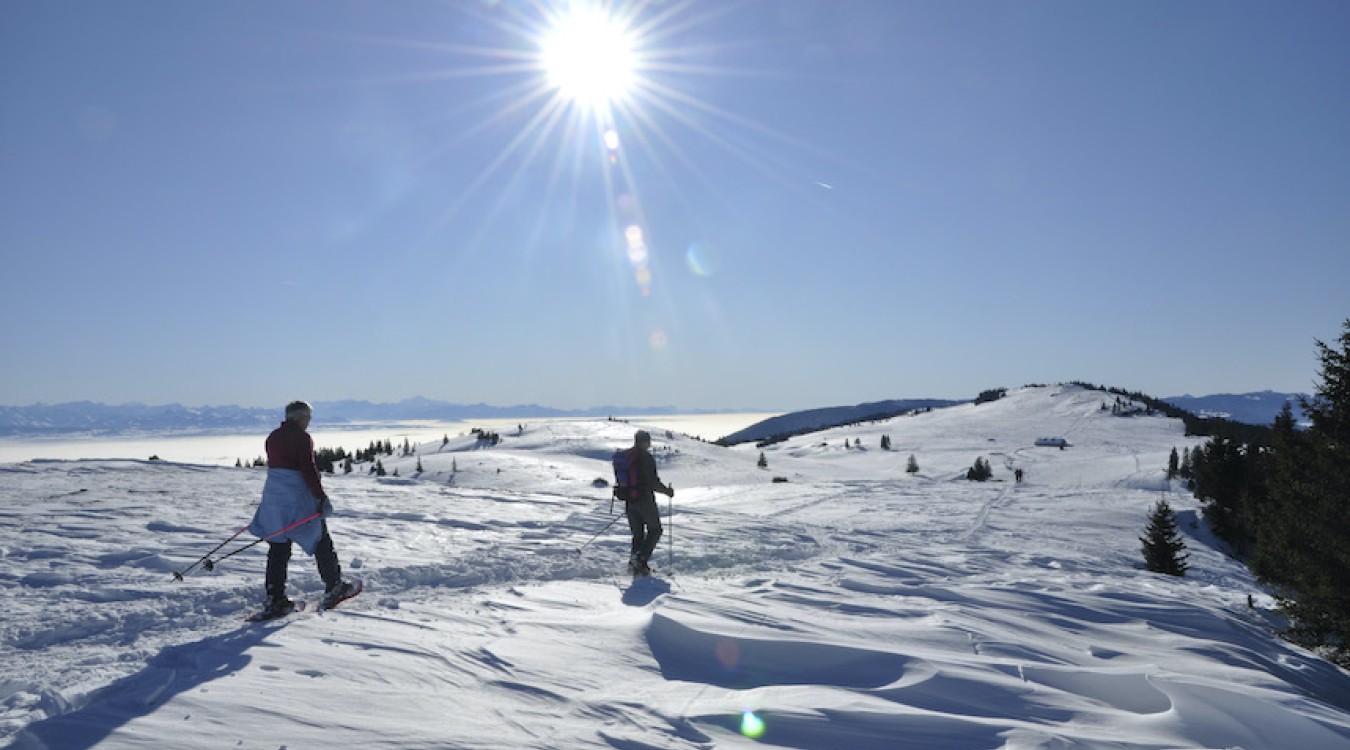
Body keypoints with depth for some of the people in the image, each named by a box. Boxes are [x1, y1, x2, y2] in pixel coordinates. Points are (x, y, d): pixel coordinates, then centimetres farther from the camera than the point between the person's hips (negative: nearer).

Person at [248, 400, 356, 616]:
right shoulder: (302, 437, -12)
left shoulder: (273, 437, 12)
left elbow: (274, 467, 19)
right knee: (321, 542, 7)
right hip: (298, 498, -7)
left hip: (273, 495, 7)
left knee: (278, 548, 9)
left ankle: (275, 600, 8)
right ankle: (333, 589, 15)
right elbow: (308, 470, -18)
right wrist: (321, 497, -16)